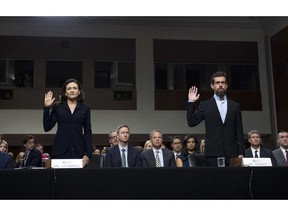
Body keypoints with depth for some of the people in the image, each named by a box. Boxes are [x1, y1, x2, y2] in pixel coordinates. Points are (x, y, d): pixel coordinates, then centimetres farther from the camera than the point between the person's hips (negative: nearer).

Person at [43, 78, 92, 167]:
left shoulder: (85, 108, 9)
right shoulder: (57, 107, 9)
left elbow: (88, 132, 7)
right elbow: (47, 128, 3)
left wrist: (88, 154, -2)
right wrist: (46, 108, -4)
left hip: (78, 151, 0)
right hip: (60, 151, 0)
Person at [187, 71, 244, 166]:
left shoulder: (235, 106, 12)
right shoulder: (205, 105, 9)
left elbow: (239, 132, 10)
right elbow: (191, 122, 1)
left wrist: (241, 153, 3)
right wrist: (191, 102, -5)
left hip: (232, 153, 2)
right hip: (213, 153, -1)